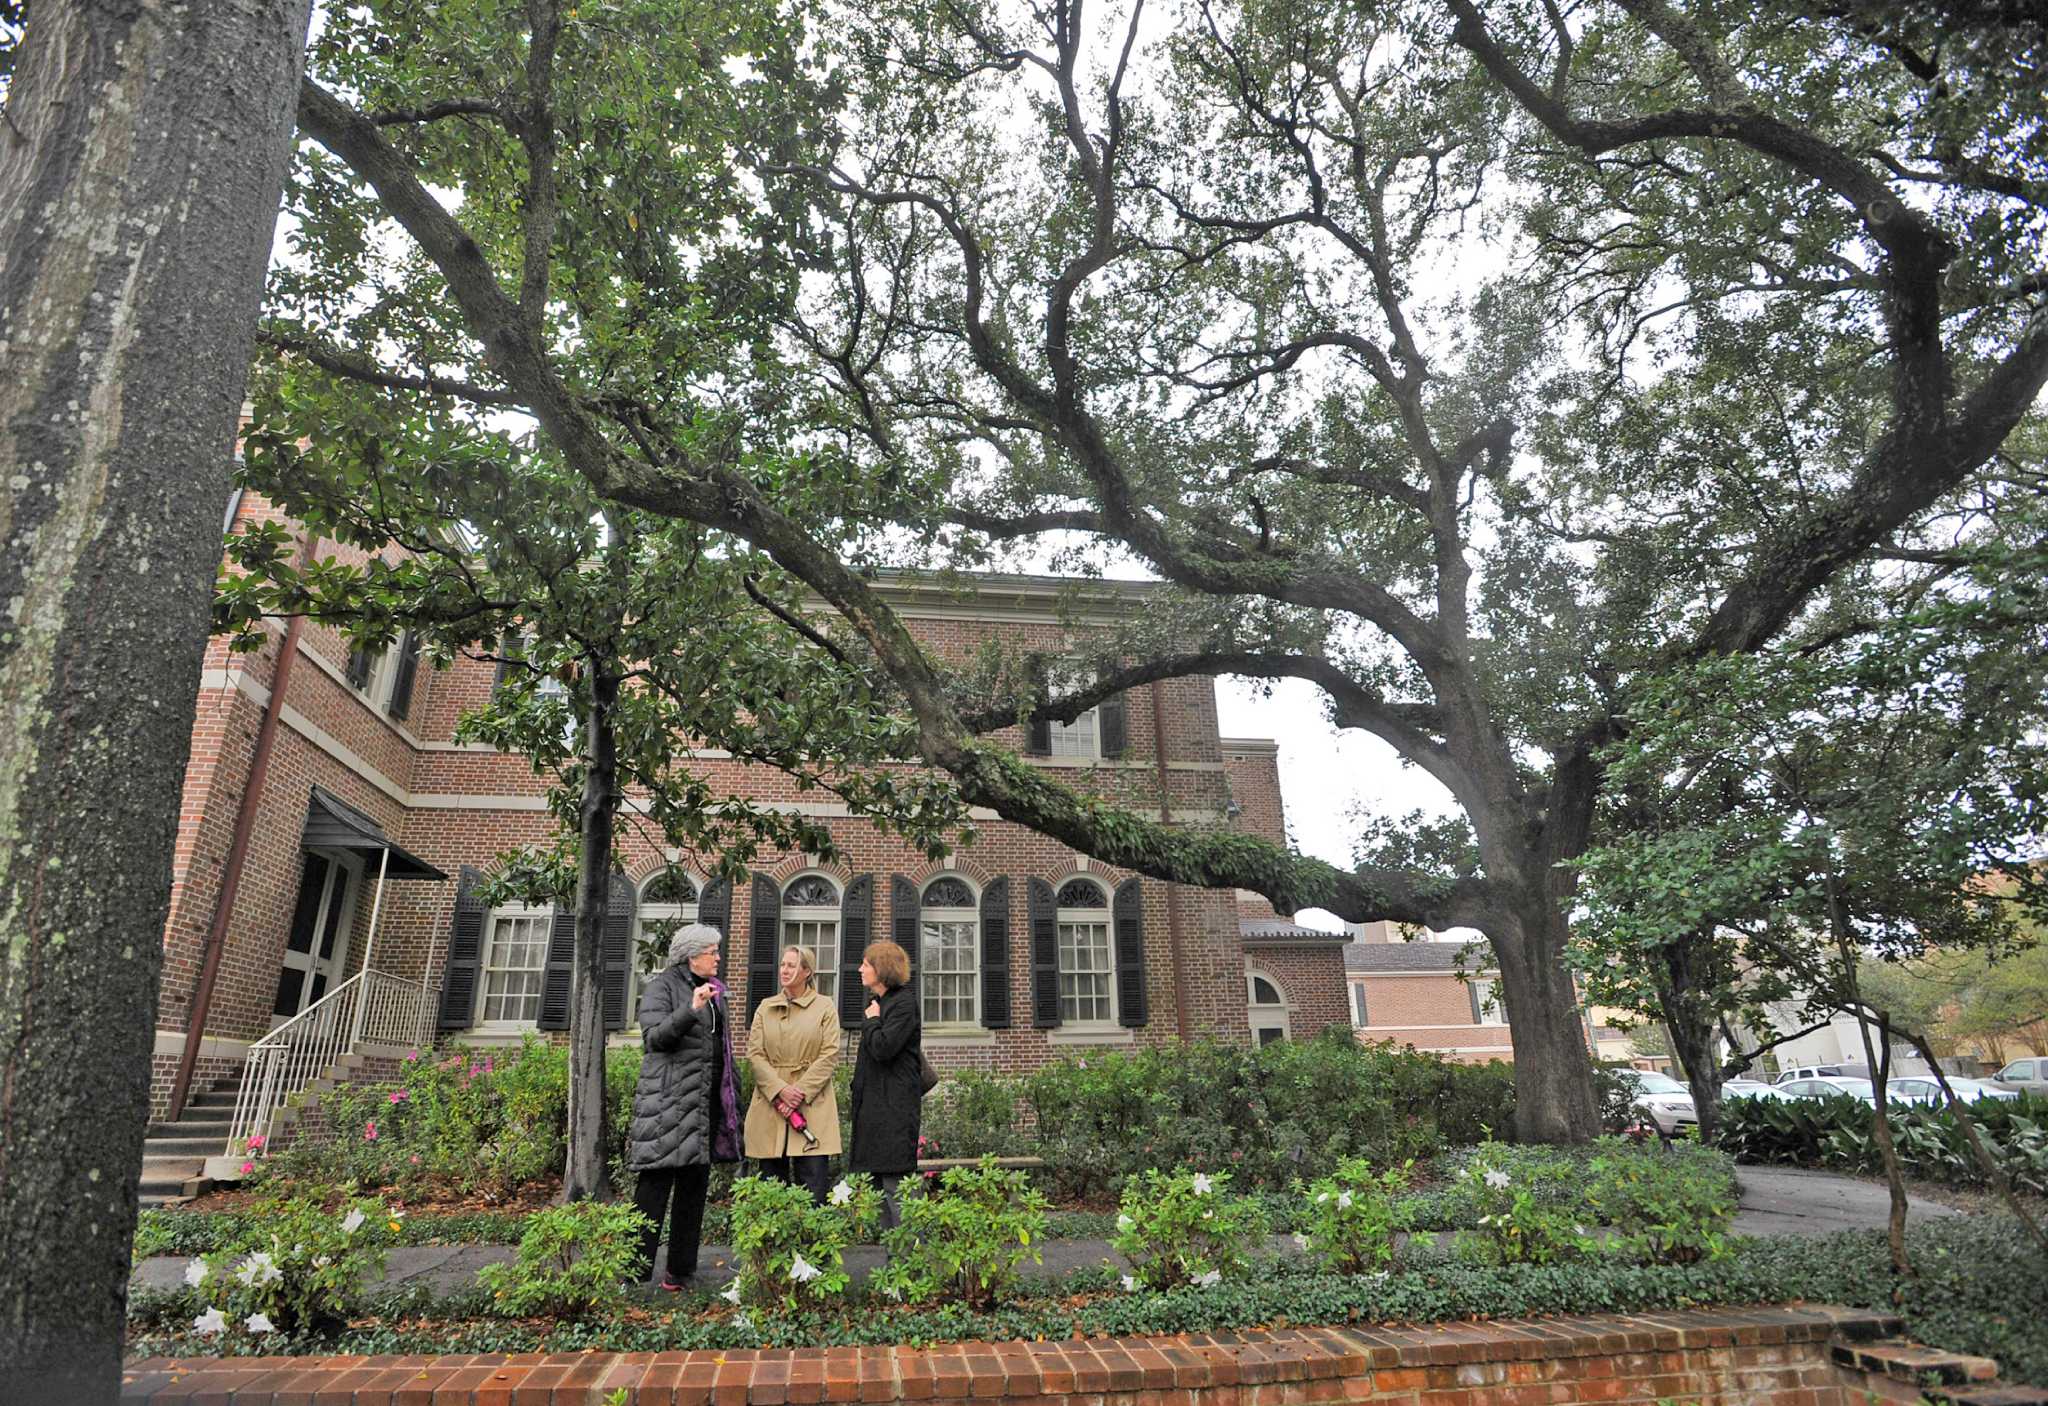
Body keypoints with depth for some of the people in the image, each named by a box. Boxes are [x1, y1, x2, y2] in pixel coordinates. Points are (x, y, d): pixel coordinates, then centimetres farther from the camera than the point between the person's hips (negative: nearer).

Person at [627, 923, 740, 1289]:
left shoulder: (714, 990, 19)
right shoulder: (662, 986, -3)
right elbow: (653, 1036, -16)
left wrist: (733, 1089, 18)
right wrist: (690, 1010, -28)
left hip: (708, 1100, 7)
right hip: (670, 1099, -7)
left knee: (695, 1183, 9)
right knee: (656, 1181, -7)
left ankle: (681, 1268, 16)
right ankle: (636, 1268, -1)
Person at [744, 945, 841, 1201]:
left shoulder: (825, 1007, 4)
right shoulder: (765, 1008, 12)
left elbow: (830, 1055, -3)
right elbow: (754, 1054, 3)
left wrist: (801, 1092, -13)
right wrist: (781, 1089, -12)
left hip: (812, 1105, -3)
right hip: (770, 1105, 3)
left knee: (813, 1194, -4)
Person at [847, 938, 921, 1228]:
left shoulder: (904, 1002, -11)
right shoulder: (880, 1001, 18)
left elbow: (883, 1047, -22)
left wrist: (871, 1020, -7)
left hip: (894, 1106, -10)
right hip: (875, 1104, 10)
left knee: (894, 1182, -8)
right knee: (877, 1185, 12)